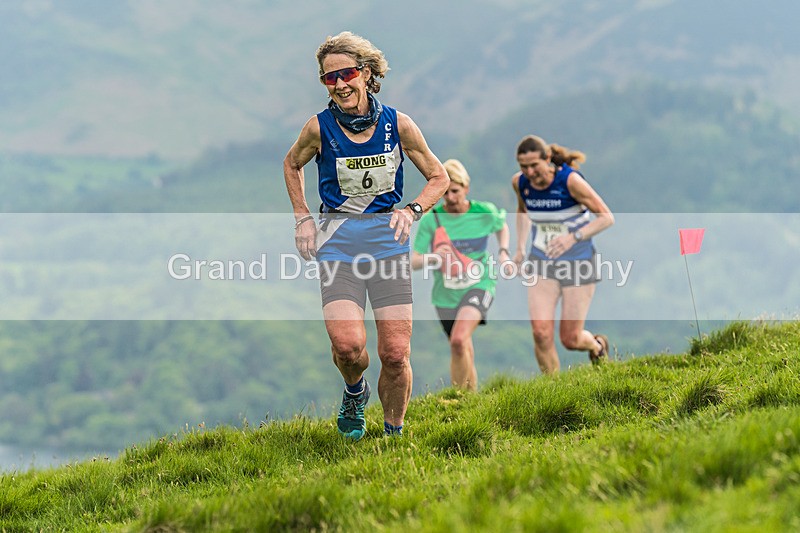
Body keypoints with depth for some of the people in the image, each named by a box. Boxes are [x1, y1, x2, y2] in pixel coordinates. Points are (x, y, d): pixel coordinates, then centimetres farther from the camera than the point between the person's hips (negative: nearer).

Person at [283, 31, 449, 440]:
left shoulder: (397, 125, -2)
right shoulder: (319, 128, -4)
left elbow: (438, 177, 10)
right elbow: (292, 164, 18)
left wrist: (413, 210, -8)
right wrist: (303, 218, 8)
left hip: (387, 238, 1)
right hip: (338, 241, -1)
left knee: (395, 354, -6)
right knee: (347, 345, -21)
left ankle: (394, 434, 16)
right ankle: (354, 391, 13)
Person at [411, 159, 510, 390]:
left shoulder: (485, 212, -7)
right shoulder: (430, 219, -10)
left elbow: (502, 227, 18)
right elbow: (413, 262, -10)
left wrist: (503, 252, 1)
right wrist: (432, 257, -31)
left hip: (479, 285, -2)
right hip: (446, 294, 2)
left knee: (459, 339, -27)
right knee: (464, 354, 13)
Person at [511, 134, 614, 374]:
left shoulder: (570, 180, -21)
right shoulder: (520, 183, -7)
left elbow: (606, 217, -16)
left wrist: (573, 237, -28)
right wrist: (520, 248, 9)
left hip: (578, 263, -3)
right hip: (541, 263, 3)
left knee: (570, 340, 2)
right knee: (541, 333, -14)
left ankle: (597, 345, 38)